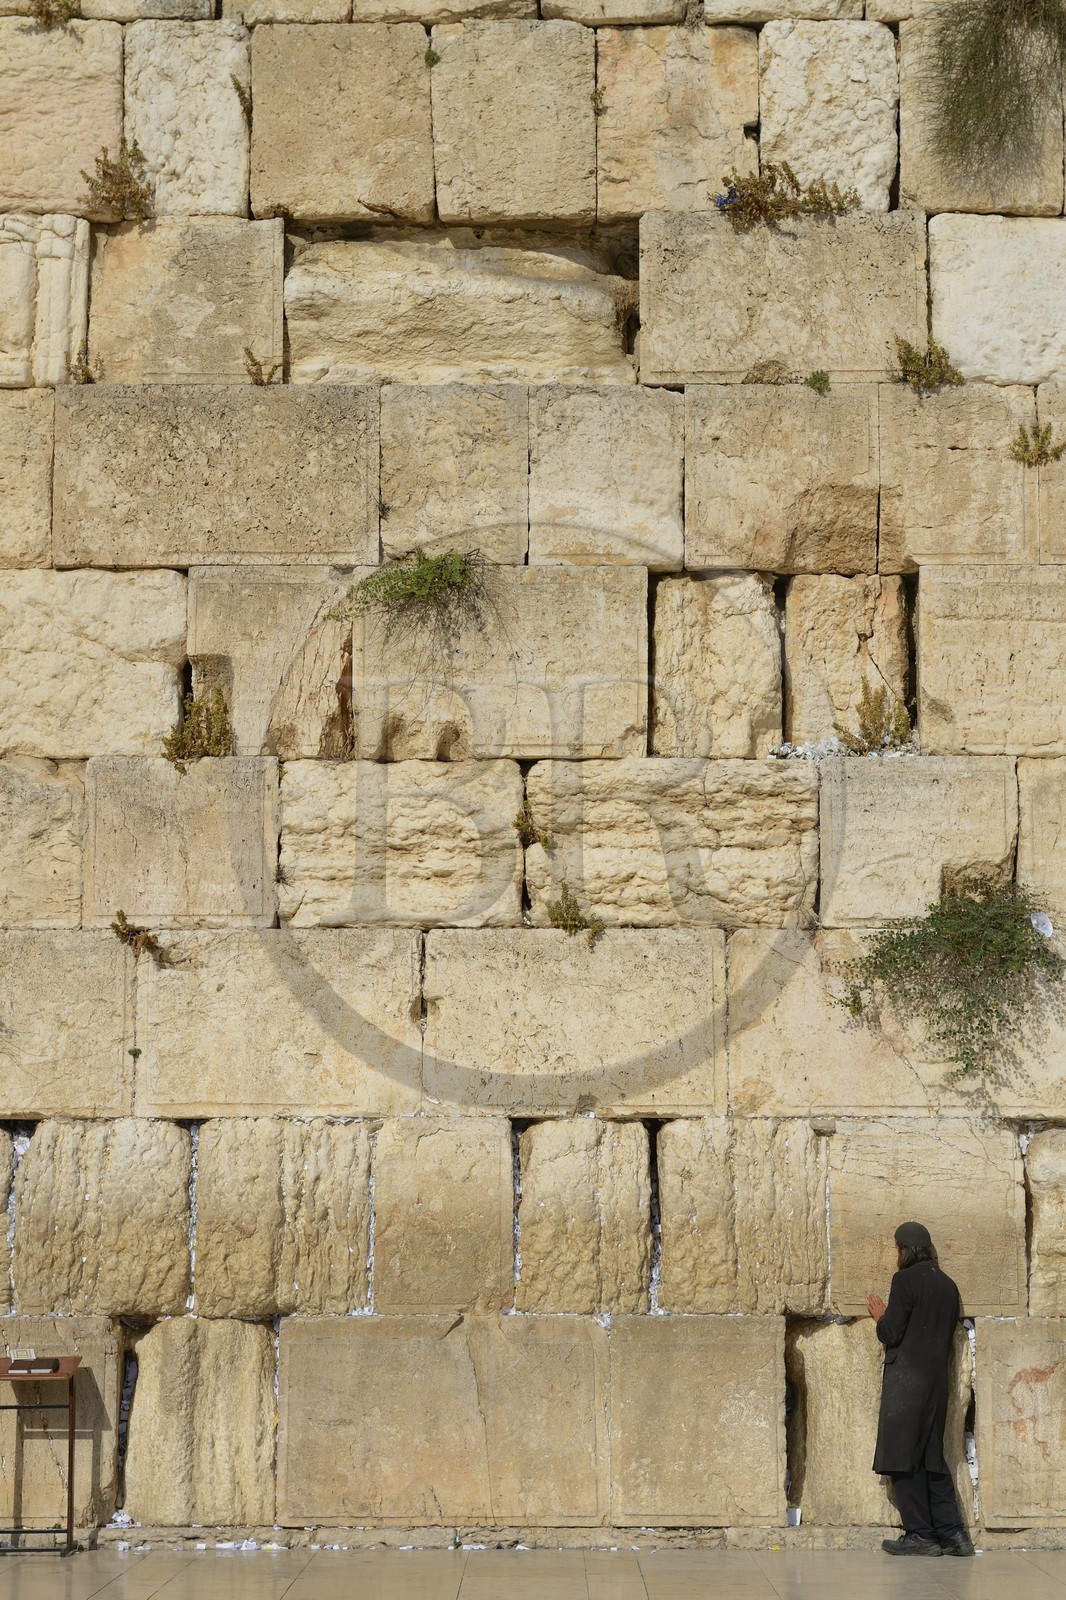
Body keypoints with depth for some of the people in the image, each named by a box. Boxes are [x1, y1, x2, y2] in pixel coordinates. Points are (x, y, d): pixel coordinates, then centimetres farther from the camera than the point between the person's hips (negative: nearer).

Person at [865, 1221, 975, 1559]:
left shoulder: (905, 1280, -11)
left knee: (903, 1458, -1)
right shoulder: (948, 1285, 11)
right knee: (931, 1457, 14)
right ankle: (952, 1533, 9)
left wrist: (880, 1316, 7)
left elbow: (890, 1333, -14)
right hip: (937, 1382, 8)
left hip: (906, 1380, -7)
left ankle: (920, 1534, -1)